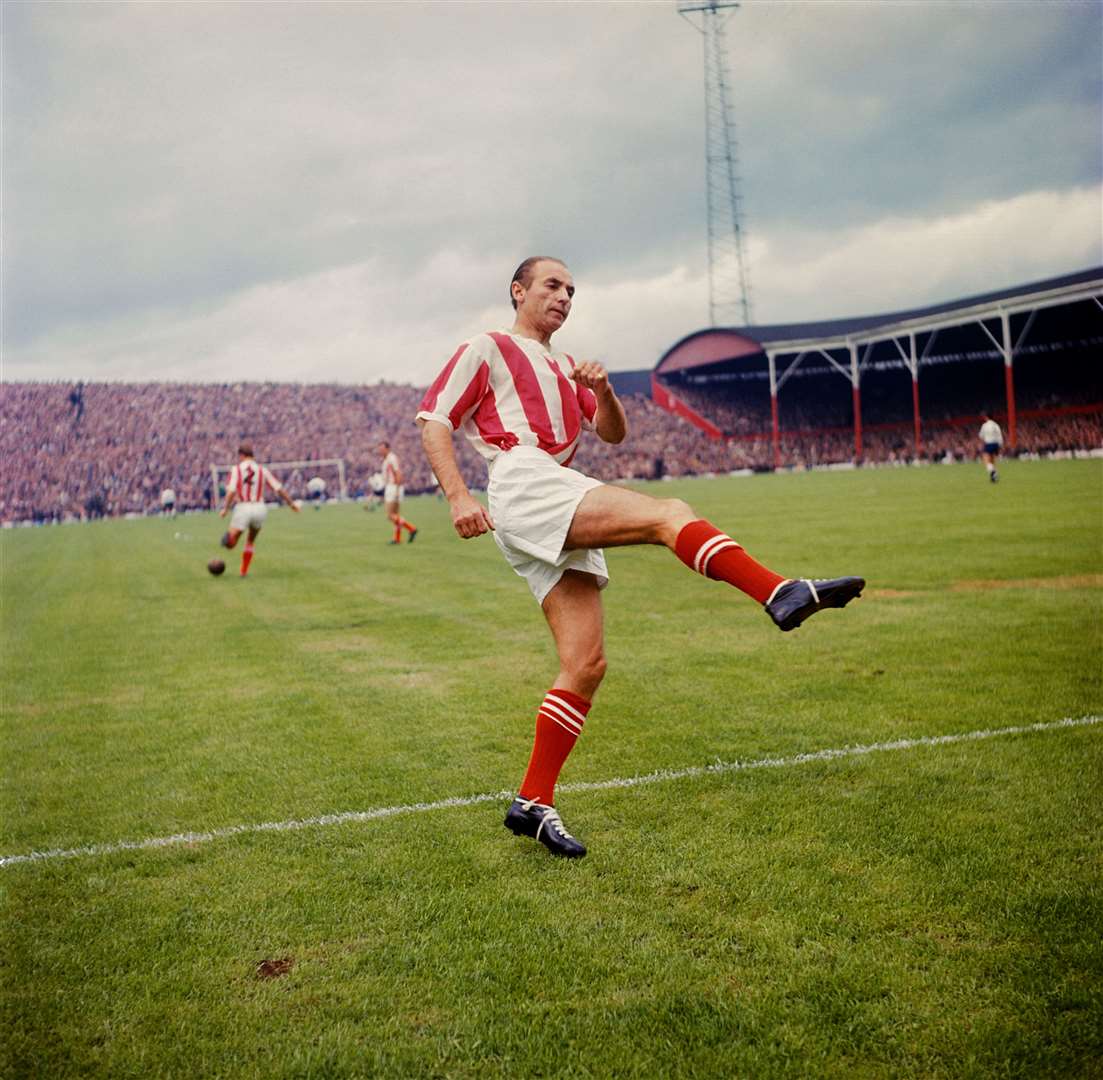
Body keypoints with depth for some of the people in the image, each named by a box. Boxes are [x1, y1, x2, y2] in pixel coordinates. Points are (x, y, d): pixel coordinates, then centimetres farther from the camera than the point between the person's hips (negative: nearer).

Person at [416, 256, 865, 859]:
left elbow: (613, 433, 28)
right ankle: (783, 595, -36)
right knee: (668, 515, -24)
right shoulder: (486, 351, 13)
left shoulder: (563, 369, 33)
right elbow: (432, 420, 4)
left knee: (586, 664, -2)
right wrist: (459, 497, -12)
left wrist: (602, 391, 5)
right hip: (525, 485, -7)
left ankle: (533, 804, 1)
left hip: (559, 527, 8)